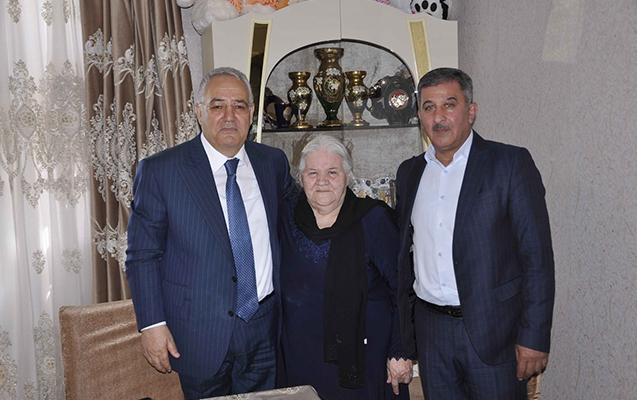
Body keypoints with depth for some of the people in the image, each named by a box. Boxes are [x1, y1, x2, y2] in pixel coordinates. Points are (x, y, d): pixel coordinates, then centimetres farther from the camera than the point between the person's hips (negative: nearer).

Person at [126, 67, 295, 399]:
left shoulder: (273, 162, 3)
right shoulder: (158, 171, -9)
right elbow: (142, 255, -6)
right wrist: (152, 324, -11)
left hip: (265, 330, 4)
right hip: (199, 335, -3)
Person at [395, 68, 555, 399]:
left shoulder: (511, 163, -6)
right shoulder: (409, 172, 9)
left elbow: (537, 256, -9)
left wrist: (534, 337, -12)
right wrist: (404, 327, 12)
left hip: (492, 331, -4)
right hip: (430, 331, 4)